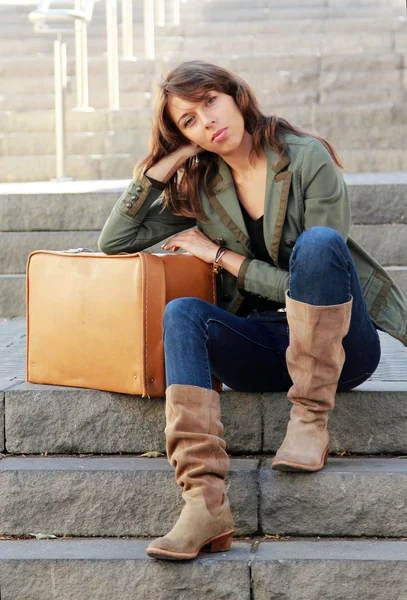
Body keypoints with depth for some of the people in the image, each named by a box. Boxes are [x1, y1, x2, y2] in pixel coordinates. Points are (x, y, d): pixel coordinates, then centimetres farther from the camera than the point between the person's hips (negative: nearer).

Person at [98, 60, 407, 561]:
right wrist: (163, 163, -4)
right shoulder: (199, 186, 7)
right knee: (182, 313, -27)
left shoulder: (308, 160, -8)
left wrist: (221, 256, -9)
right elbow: (114, 242, 3)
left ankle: (310, 419, -26)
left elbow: (320, 261, -14)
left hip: (339, 346, -4)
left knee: (317, 242, -32)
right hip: (264, 346, 4)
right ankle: (206, 501, -41)